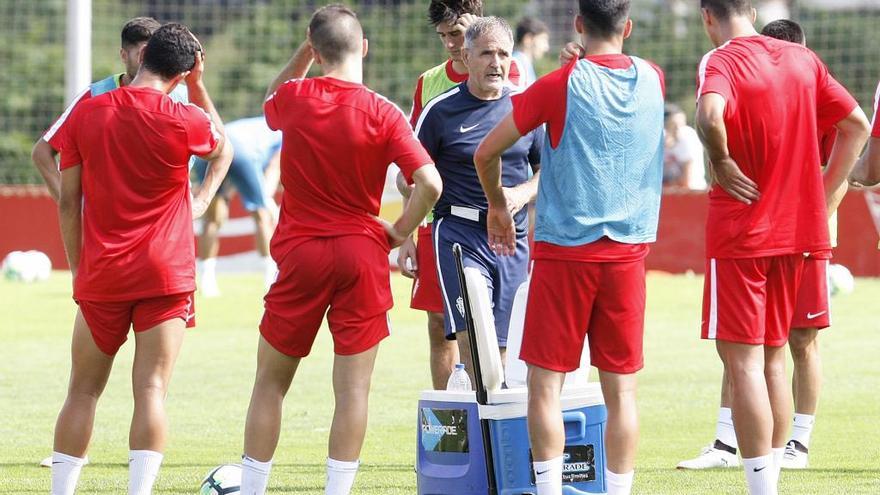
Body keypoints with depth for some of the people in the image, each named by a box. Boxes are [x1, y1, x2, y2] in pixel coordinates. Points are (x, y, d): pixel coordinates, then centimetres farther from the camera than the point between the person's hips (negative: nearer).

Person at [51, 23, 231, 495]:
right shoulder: (183, 120, -8)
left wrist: (78, 269, 12)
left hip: (100, 277, 2)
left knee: (82, 391, 11)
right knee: (151, 390, -4)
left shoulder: (86, 112, 0)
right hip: (165, 277, -2)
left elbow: (68, 201, 4)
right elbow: (223, 148, 16)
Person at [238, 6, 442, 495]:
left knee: (271, 383, 12)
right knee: (353, 389, 2)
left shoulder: (294, 98, -3)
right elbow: (430, 184, -16)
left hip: (299, 253, 1)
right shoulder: (382, 114, -9)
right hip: (362, 253, -1)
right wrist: (398, 232, -1)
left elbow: (270, 101, 24)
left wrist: (305, 51, 18)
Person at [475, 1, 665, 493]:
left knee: (546, 382, 1)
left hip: (564, 250, -3)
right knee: (622, 388, 4)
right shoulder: (652, 80, 4)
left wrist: (498, 206, 14)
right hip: (629, 252, 3)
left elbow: (487, 152, -1)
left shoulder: (561, 84, -7)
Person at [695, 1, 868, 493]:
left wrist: (722, 161, -15)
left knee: (743, 359, -4)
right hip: (799, 229, 6)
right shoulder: (803, 59, 9)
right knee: (774, 357, 15)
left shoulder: (720, 62, -11)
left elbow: (711, 113, -33)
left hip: (741, 231, -6)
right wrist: (825, 197, 12)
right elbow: (857, 125, 12)